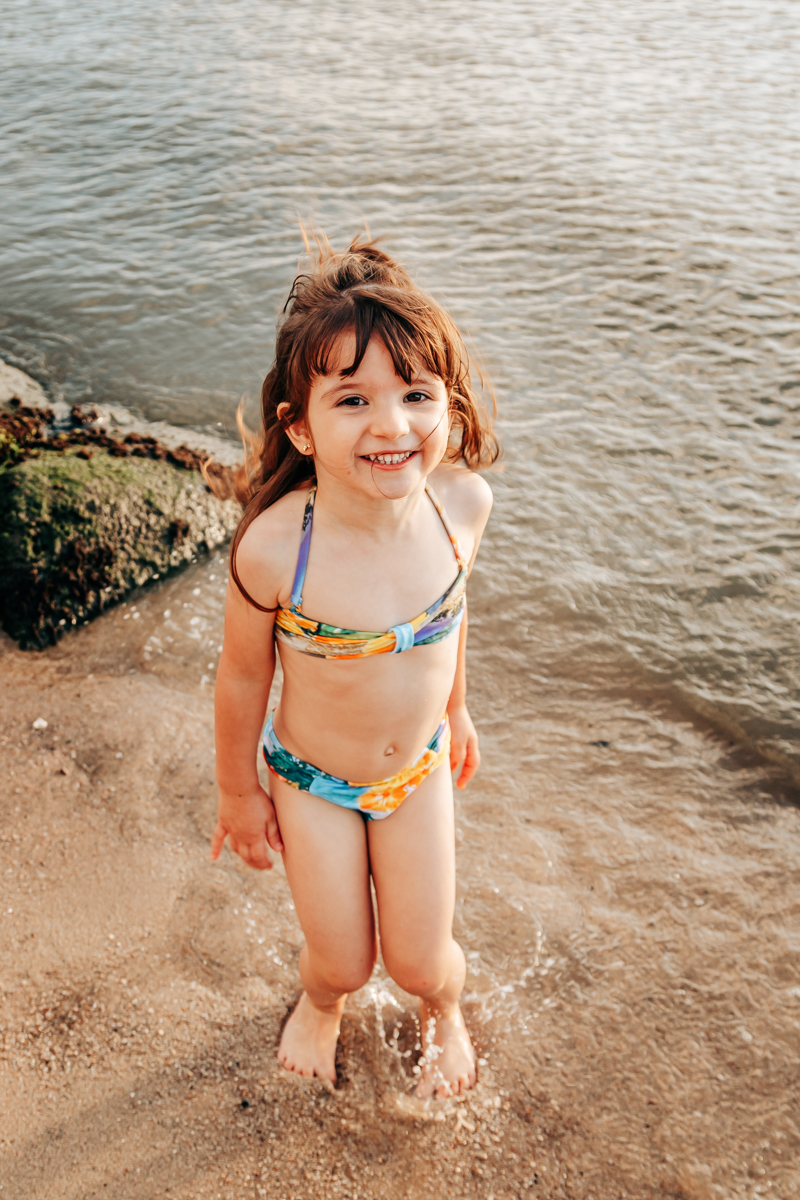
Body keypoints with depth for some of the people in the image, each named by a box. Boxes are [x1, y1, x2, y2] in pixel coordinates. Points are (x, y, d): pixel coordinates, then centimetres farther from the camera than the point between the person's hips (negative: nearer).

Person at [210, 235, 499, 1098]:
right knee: (343, 963, 13)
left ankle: (445, 1011, 53)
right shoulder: (272, 550, -33)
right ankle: (320, 1007, 54)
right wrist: (238, 792, 0)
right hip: (312, 780, -2)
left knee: (419, 963, 12)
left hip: (419, 768, 2)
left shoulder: (462, 503, -23)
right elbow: (243, 677, -15)